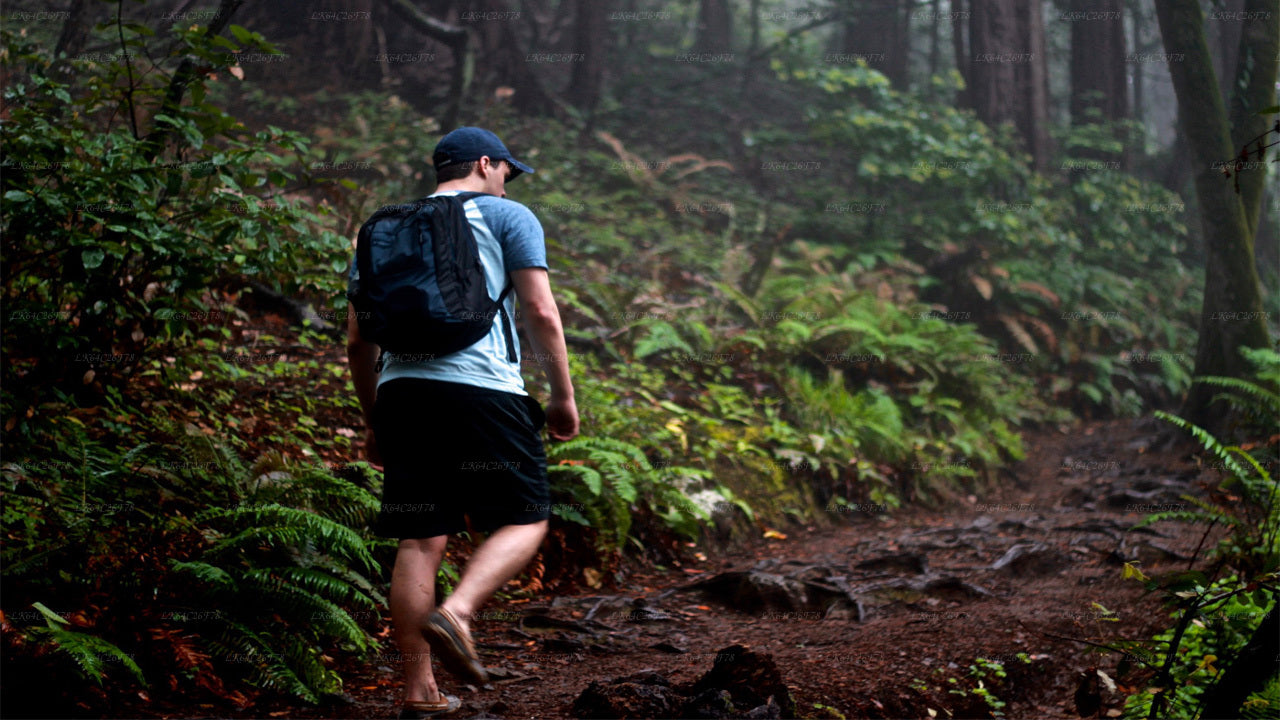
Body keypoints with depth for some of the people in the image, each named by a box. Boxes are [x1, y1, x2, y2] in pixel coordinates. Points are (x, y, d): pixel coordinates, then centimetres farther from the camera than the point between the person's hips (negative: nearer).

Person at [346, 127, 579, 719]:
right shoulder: (506, 216, 9)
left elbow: (357, 340, 20)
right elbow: (542, 313, 0)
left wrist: (373, 420, 27)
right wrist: (563, 395, 7)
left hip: (400, 389, 5)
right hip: (480, 388, -5)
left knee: (420, 542, 6)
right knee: (525, 520, 6)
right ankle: (455, 613, -19)